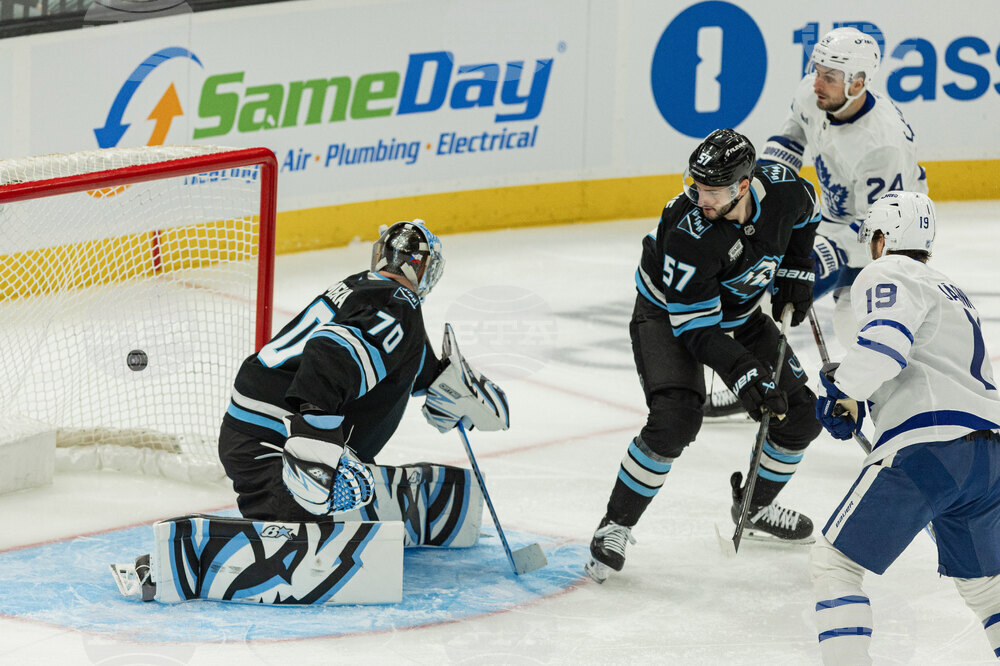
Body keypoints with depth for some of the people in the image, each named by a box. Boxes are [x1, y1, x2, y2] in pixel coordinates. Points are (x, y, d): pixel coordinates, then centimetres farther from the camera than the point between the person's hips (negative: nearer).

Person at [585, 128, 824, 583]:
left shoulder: (783, 189, -22)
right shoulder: (687, 232, -37)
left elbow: (804, 216, 7)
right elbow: (695, 326, -32)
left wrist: (796, 272, -2)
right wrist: (745, 376, -40)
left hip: (739, 315, 6)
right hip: (669, 315, -6)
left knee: (801, 413, 3)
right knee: (674, 418, -27)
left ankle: (755, 506, 27)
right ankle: (616, 525, -11)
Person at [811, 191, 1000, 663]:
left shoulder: (887, 274, 3)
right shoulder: (954, 294, 31)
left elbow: (886, 340, -16)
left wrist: (841, 390, -3)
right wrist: (860, 403, 28)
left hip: (927, 447, -8)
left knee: (834, 563, -2)